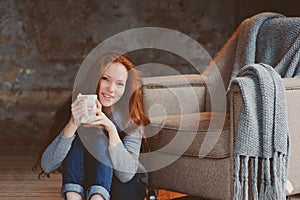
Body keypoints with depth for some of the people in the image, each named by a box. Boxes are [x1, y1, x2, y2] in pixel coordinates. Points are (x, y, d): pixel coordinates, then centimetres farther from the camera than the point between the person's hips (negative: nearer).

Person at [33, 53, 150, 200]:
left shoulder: (131, 119, -15)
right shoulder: (77, 108, -13)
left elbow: (126, 174, -26)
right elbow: (46, 166, -23)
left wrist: (111, 128, -37)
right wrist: (73, 124, -37)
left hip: (123, 188, -1)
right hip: (78, 184, 1)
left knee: (98, 137, -26)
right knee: (80, 133, -24)